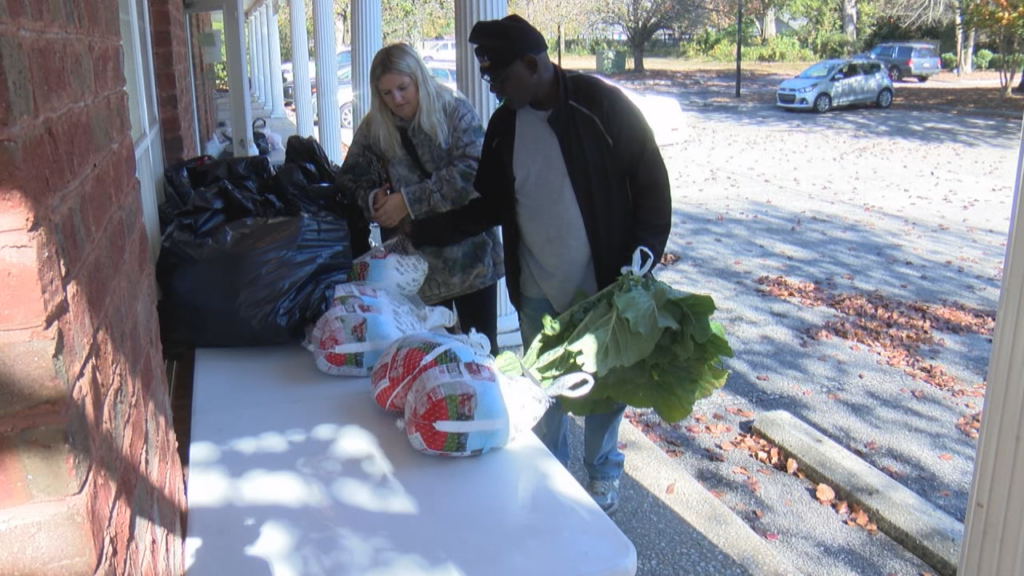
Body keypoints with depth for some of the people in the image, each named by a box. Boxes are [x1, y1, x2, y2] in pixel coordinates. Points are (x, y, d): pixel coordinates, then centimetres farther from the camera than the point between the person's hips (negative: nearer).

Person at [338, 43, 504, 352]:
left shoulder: (456, 112, -4)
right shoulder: (373, 129, 4)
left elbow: (471, 170, -17)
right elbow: (350, 180, 10)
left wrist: (409, 200, -20)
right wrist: (372, 198, -14)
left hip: (469, 254, -2)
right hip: (414, 265, 2)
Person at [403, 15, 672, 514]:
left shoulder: (601, 105, -14)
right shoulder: (504, 125, 1)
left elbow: (651, 184, -9)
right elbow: (489, 207, 8)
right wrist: (419, 231, 1)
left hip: (603, 288, -4)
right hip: (537, 293, 4)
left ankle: (603, 471, 36)